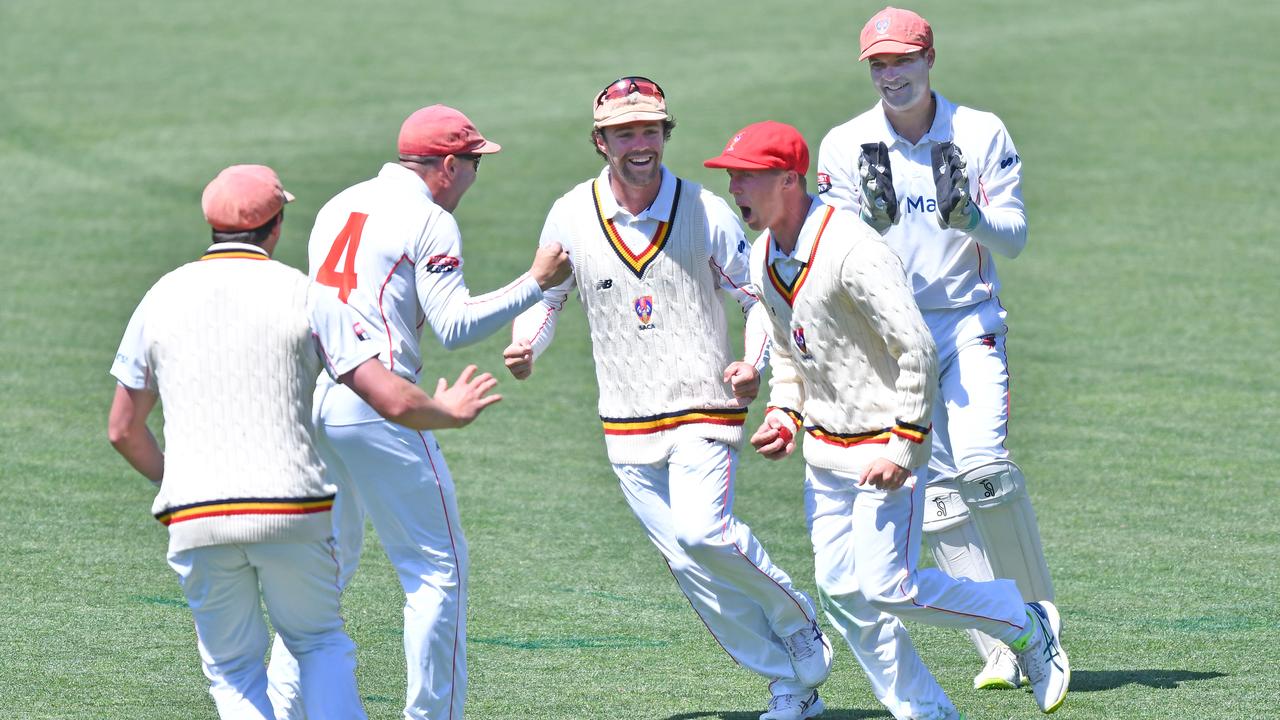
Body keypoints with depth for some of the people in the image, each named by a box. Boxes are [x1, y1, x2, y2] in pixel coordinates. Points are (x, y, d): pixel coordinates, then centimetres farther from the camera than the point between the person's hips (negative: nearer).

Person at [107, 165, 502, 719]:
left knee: (232, 671, 14)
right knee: (320, 643, 19)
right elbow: (393, 402, -5)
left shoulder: (162, 297, 9)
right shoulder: (303, 296, 0)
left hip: (195, 522, 1)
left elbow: (123, 430, 15)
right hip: (292, 512, -1)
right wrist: (449, 412, 17)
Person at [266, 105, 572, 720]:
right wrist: (536, 282, -6)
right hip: (377, 407, -8)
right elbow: (454, 326, -11)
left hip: (309, 400, 8)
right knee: (438, 566, 1)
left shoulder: (337, 207, 19)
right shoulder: (429, 219, -5)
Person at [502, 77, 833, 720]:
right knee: (689, 565, 2)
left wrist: (753, 364, -15)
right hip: (627, 429, 3)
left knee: (701, 532, -24)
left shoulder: (707, 213, -5)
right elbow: (546, 298, 11)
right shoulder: (571, 217, 0)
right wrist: (525, 347, -10)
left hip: (705, 411, -3)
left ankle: (794, 619, 2)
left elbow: (759, 297, 4)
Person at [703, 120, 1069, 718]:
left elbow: (917, 351, -24)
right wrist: (783, 415, 2)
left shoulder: (852, 253, -25)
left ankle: (1025, 624, 10)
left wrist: (903, 448, -23)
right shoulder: (765, 255, 4)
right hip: (824, 449, 9)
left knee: (886, 587, -11)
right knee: (842, 591, 5)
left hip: (884, 444, -9)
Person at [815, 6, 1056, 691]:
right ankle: (1003, 652, -2)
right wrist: (874, 214, -23)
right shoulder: (845, 146, 1)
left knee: (982, 466, -21)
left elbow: (1013, 236, -3)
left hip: (970, 323, -1)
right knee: (934, 490, -5)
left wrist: (969, 217, -24)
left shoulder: (982, 134, -1)